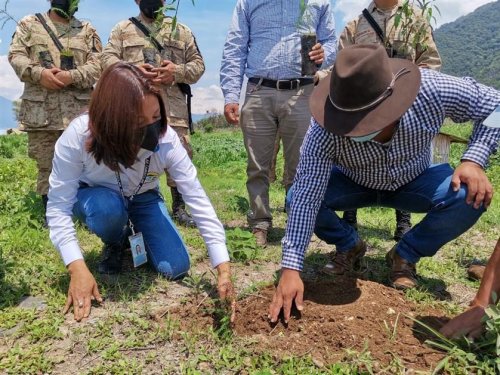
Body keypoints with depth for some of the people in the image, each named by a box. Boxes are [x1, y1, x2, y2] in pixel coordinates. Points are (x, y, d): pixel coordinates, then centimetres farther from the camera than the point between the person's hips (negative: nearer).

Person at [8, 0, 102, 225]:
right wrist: (38, 73, -14)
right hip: (40, 109, 1)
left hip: (79, 110, 0)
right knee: (46, 166, 5)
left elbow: (97, 65, 2)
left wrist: (72, 76, -15)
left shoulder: (87, 30, 13)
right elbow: (15, 55, 5)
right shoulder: (29, 24, 15)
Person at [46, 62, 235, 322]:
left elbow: (197, 199, -31)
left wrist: (223, 267, -34)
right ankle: (114, 246, 0)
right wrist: (77, 268, -39)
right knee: (109, 207, -38)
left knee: (176, 268, -13)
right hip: (94, 197, -1)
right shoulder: (78, 137, -36)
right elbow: (58, 206, -29)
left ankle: (133, 234, 19)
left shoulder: (167, 140, -33)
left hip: (143, 200, 1)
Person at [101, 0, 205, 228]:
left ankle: (179, 207, 10)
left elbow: (198, 64, 12)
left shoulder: (181, 31, 18)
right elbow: (108, 59, 5)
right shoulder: (123, 29, 16)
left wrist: (177, 71, -8)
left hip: (173, 106, 1)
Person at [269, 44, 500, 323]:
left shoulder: (432, 90, -33)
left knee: (471, 196, -27)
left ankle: (406, 255, 0)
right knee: (297, 197, -26)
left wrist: (474, 161, -30)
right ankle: (350, 245, 6)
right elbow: (307, 198, -35)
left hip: (414, 182, 1)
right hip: (354, 184, 0)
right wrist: (291, 269, -38)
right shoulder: (325, 130, -36)